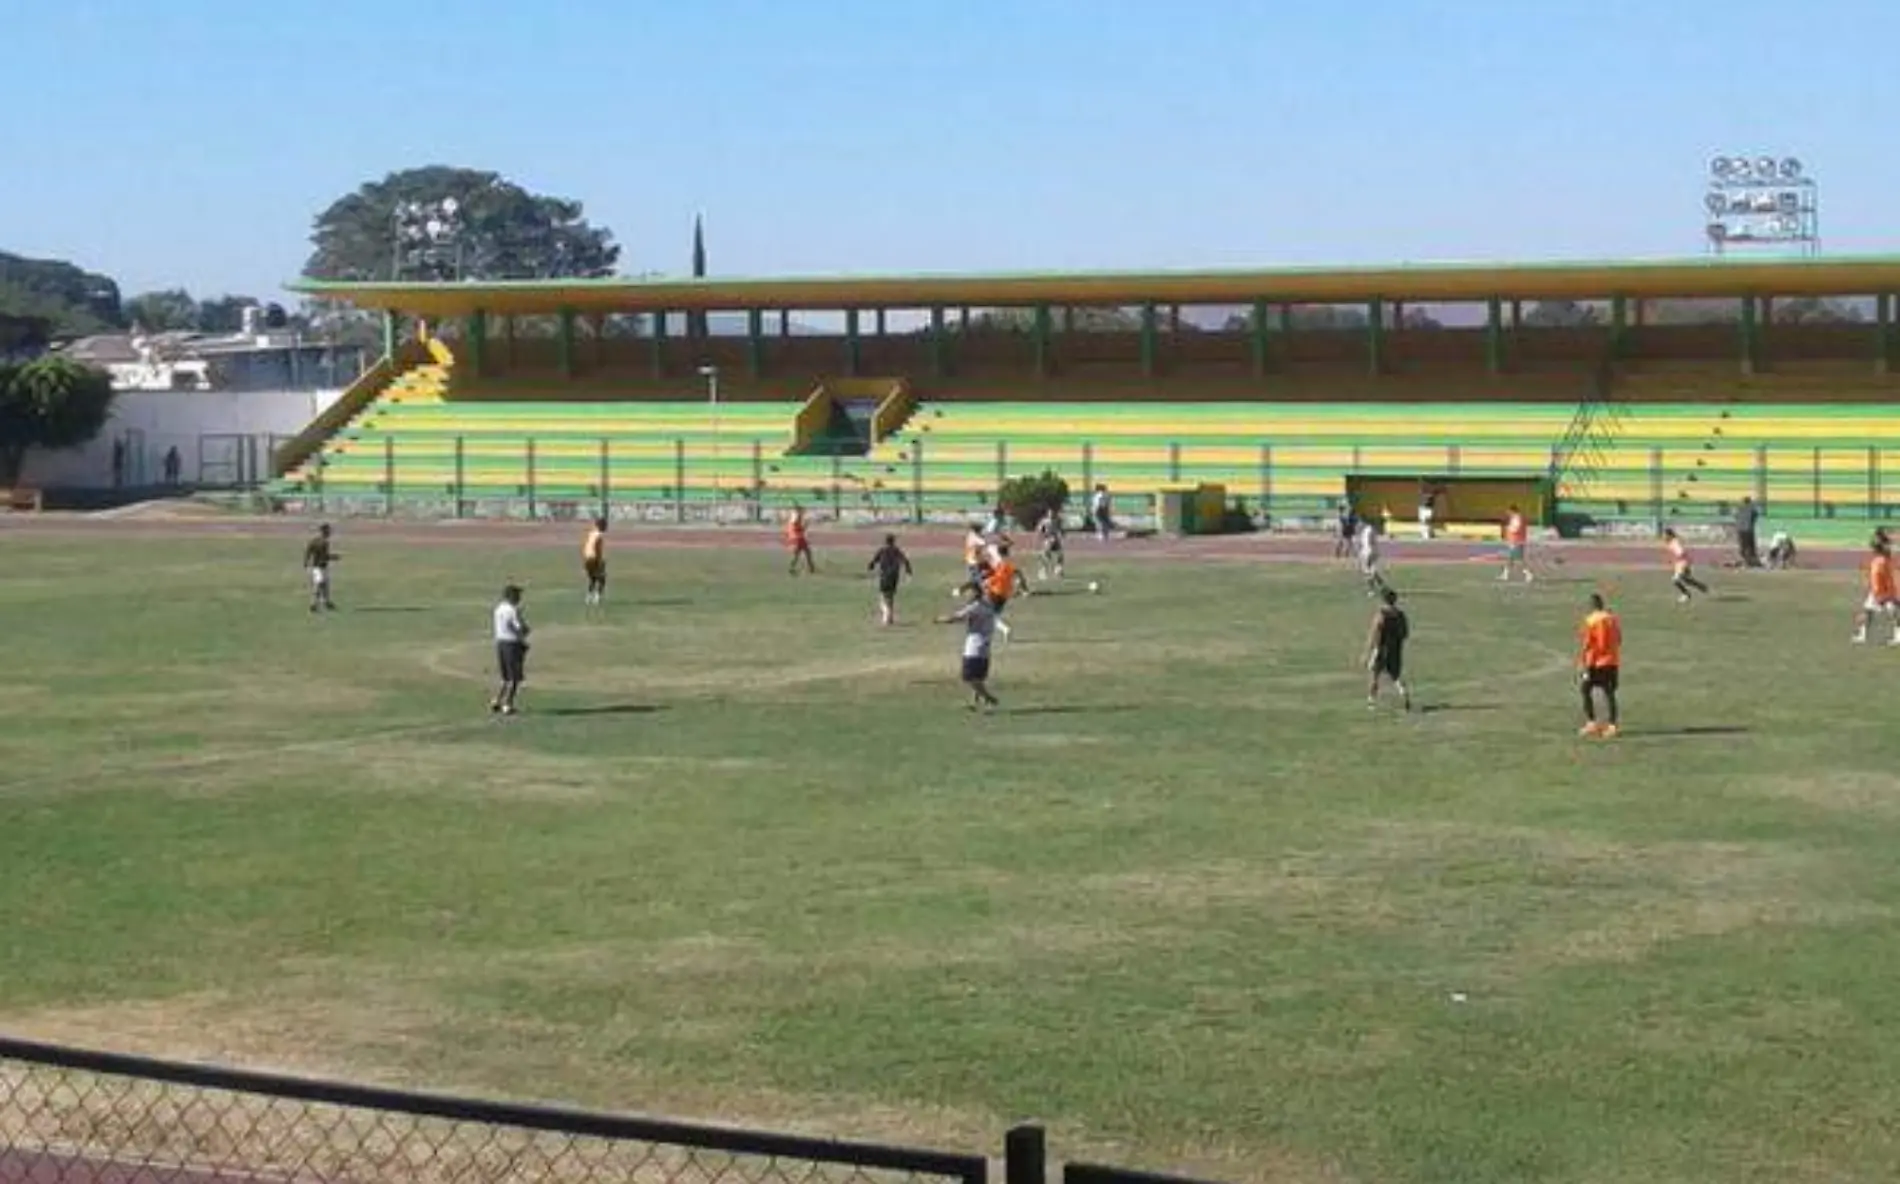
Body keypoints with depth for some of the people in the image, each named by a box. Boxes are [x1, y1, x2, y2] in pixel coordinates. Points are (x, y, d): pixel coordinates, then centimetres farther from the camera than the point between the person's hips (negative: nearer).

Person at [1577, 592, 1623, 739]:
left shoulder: (1590, 620, -11)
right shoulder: (1613, 619, 4)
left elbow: (1586, 644, -12)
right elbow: (1619, 640, 11)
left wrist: (1581, 664, -9)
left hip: (1595, 663, -5)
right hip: (1612, 662, 5)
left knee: (1586, 691, 8)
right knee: (1609, 693, 8)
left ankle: (1591, 723, 1)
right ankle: (1612, 725, 4)